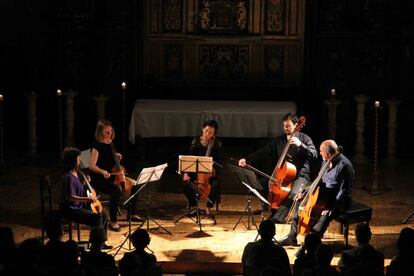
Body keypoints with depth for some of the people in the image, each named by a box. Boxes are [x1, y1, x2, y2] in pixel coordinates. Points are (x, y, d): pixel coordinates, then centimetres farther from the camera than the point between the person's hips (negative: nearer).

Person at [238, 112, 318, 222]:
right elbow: (263, 152, 5)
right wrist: (247, 160, -9)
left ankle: (277, 218, -36)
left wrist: (300, 145, -26)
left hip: (300, 176, -5)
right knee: (261, 185, -15)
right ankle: (275, 211, 0)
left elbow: (314, 155, -13)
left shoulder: (304, 139, 0)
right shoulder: (279, 140, 11)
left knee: (294, 193, -37)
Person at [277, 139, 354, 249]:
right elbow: (319, 181, 14)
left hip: (339, 200, -9)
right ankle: (292, 237, 15)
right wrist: (305, 194, 6)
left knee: (326, 215, -36)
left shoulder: (344, 165, -25)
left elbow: (343, 191, -26)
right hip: (325, 195, 9)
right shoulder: (326, 161, 2)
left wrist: (332, 206, -31)